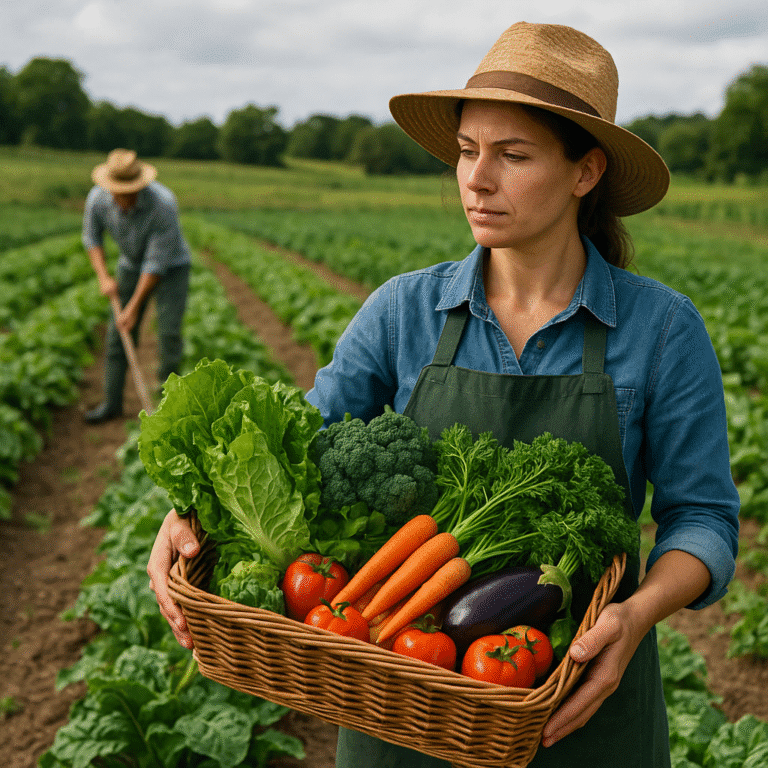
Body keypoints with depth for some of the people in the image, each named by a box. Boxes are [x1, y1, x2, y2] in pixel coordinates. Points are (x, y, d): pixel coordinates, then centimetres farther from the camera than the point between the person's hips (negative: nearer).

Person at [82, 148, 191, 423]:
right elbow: (92, 237, -1)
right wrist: (104, 277, -15)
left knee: (169, 332, -14)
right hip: (132, 264, 4)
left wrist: (134, 307, -27)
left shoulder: (163, 204, -36)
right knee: (118, 334, 1)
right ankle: (112, 402, 11)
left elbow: (157, 262, -30)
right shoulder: (98, 199, -23)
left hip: (171, 267, -4)